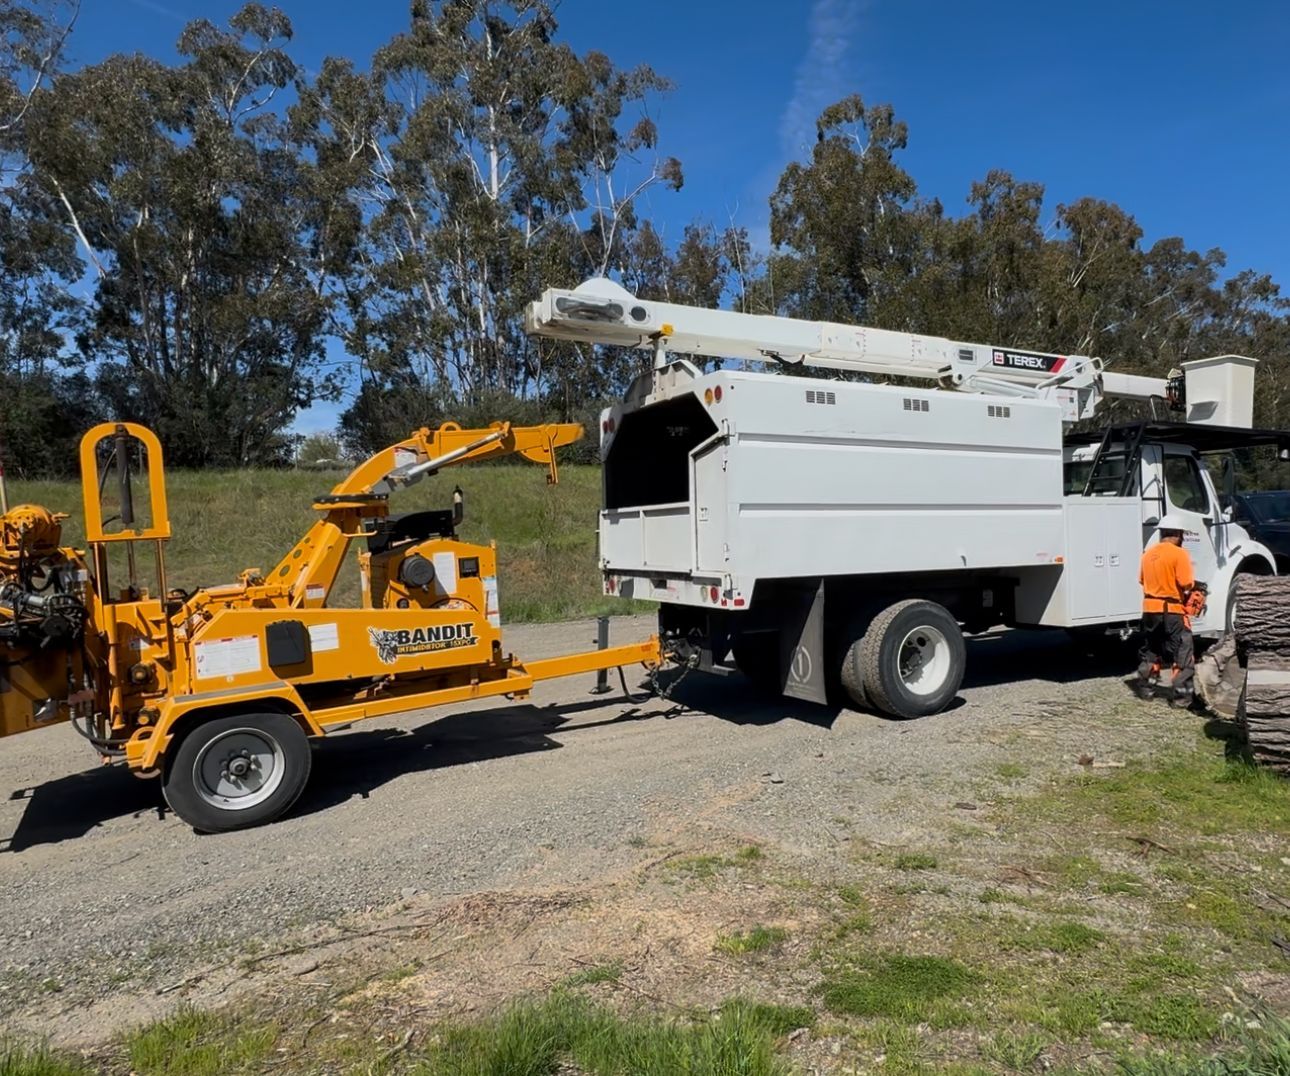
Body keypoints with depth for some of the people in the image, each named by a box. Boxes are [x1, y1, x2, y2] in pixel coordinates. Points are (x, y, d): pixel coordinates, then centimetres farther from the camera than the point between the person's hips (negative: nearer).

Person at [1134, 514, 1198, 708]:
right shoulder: (1179, 554, -13)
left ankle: (1143, 688, 26)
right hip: (1172, 610, -6)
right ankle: (1180, 696, 0)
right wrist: (1189, 591, 2)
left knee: (1150, 650, 20)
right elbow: (1186, 584, -18)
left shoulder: (1148, 553, 7)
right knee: (1183, 655, 1)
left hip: (1150, 607, 7)